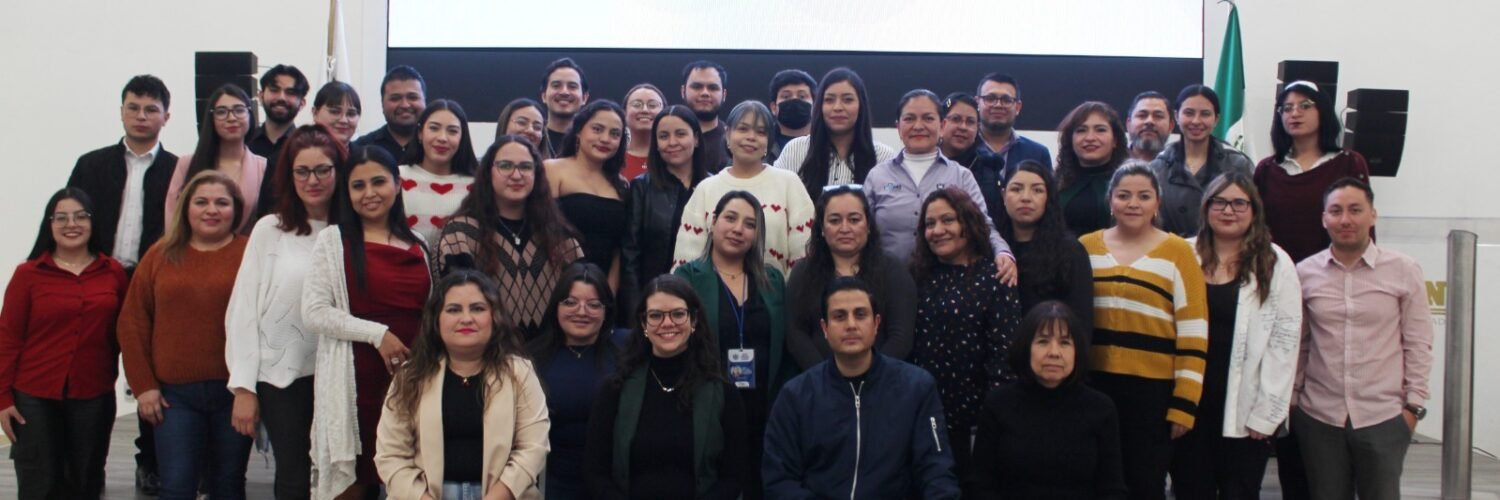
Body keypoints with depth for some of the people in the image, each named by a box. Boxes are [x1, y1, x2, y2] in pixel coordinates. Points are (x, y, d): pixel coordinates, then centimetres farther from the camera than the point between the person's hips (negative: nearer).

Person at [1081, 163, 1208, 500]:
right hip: (1094, 384, 3)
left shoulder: (1177, 252, -1)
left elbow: (1193, 334, -3)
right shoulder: (1085, 248, 6)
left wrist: (1184, 403, -6)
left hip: (1152, 387, -2)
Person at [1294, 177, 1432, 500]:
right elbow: (1297, 344, 7)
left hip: (1384, 417, -1)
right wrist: (1291, 396, 6)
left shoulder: (1404, 272, -2)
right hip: (1319, 416, 1)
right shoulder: (1304, 273, 2)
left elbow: (1417, 344, 0)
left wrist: (1414, 404, -2)